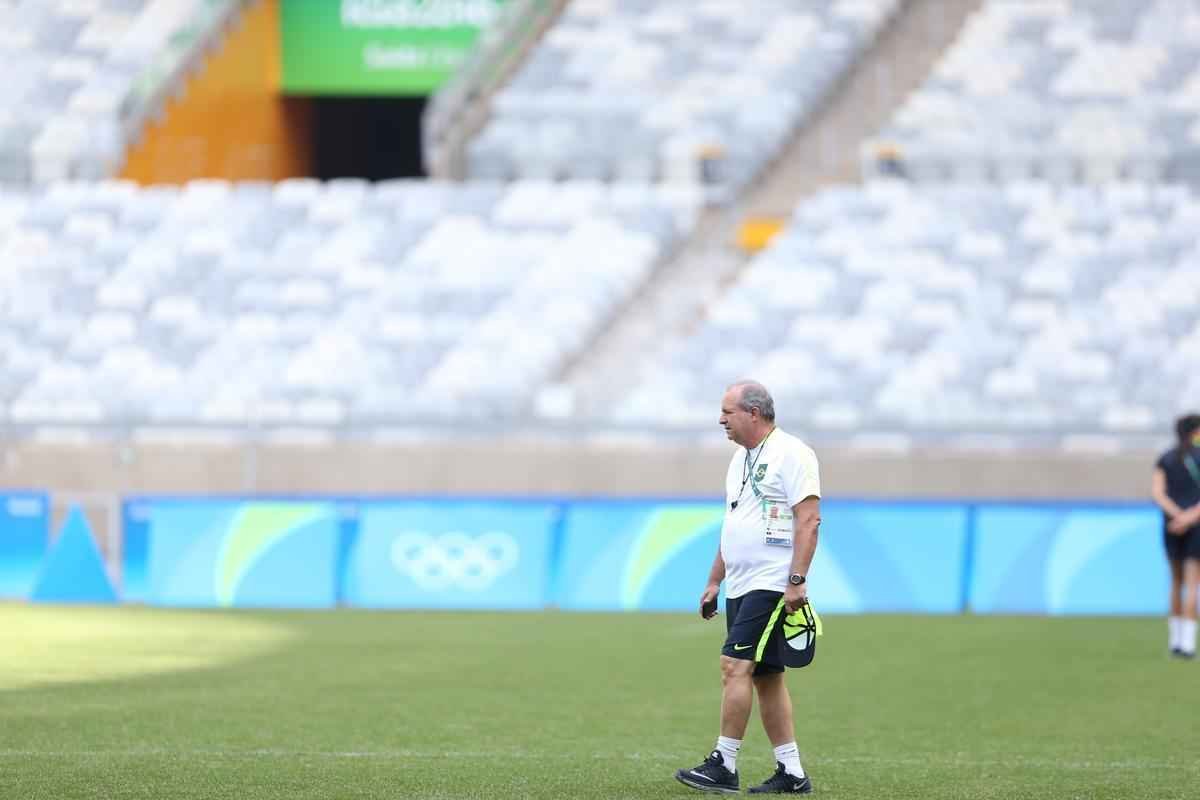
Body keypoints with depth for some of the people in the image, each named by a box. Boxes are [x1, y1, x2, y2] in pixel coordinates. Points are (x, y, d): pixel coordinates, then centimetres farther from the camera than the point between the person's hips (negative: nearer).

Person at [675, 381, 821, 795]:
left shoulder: (790, 454, -10)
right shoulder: (740, 458, 18)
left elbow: (809, 520, -16)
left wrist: (796, 581, -22)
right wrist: (714, 582, 22)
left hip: (772, 585, -9)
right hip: (741, 586, 9)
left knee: (735, 666, -15)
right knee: (766, 677, 8)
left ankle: (723, 765, -12)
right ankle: (792, 773, 10)